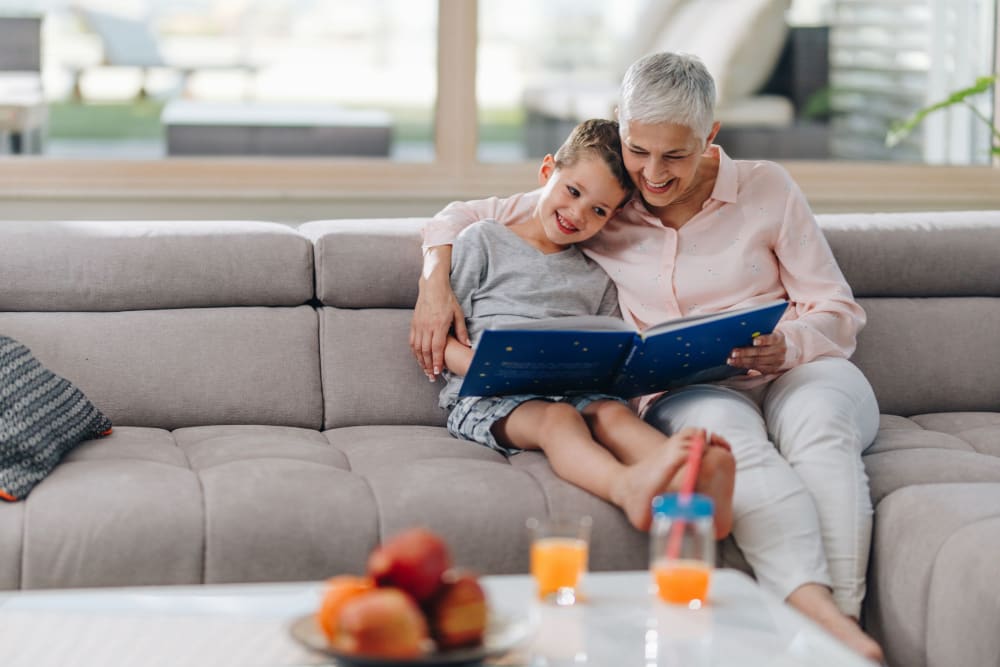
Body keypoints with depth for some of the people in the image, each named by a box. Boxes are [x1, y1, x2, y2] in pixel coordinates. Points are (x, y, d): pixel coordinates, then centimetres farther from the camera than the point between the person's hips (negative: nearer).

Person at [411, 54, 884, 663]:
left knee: (816, 424, -38)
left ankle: (843, 612, -46)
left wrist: (786, 346, -16)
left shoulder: (766, 189, 6)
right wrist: (435, 284, -4)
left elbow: (840, 314, 6)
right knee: (726, 425, -39)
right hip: (685, 390, 0)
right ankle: (818, 612, -56)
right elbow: (462, 216, 17)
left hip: (799, 373, 1)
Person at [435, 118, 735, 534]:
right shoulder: (484, 242, 12)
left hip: (574, 393, 4)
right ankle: (628, 488, -67)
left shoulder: (598, 281, 25)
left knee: (612, 412, -30)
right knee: (556, 417, -35)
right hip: (485, 399, -3)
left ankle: (695, 477, -62)